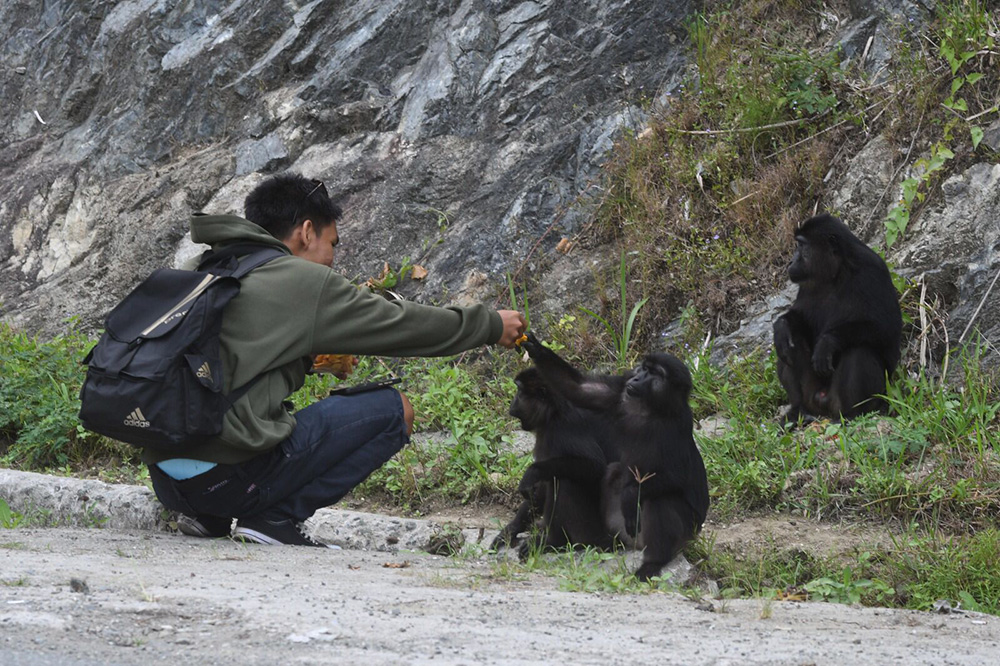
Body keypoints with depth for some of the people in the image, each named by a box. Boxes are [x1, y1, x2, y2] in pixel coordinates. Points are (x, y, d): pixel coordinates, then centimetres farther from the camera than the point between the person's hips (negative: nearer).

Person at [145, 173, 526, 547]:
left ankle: (208, 518, 14)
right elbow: (402, 326, 8)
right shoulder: (305, 282, -1)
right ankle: (276, 518, -4)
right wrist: (491, 326, 21)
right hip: (227, 476, -8)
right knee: (394, 410, 4)